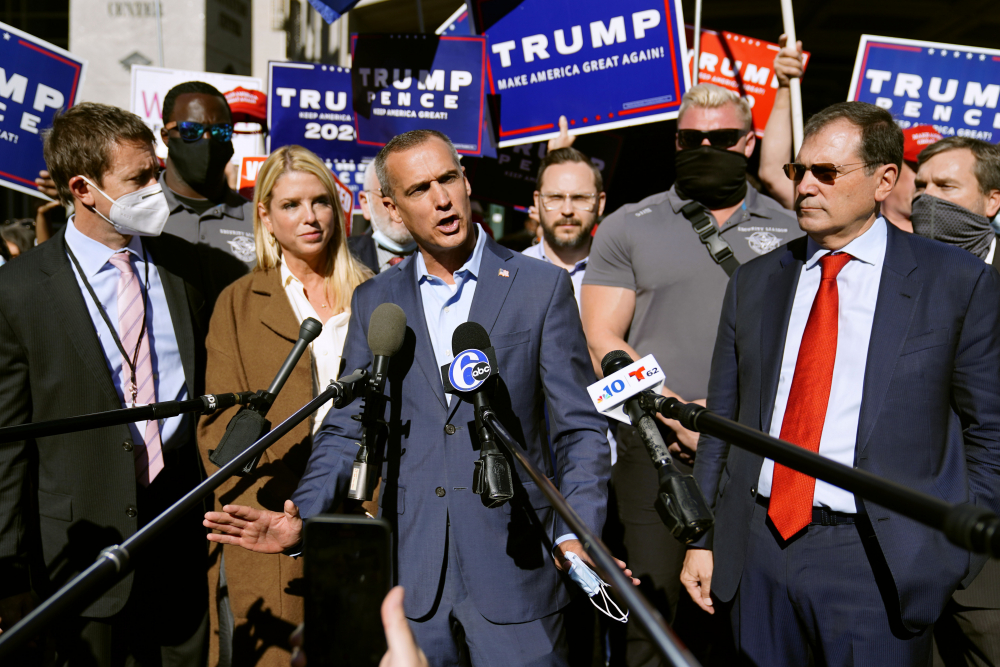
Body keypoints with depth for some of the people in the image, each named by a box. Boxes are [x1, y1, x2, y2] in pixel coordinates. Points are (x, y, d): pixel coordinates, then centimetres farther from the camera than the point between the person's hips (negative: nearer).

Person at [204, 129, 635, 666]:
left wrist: (577, 535, -15)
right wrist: (300, 516, -8)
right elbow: (346, 430, 9)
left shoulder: (542, 287, -1)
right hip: (408, 577, 2)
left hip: (514, 567, -2)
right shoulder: (373, 301, 8)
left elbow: (579, 428, -2)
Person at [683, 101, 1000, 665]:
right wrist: (701, 539, 7)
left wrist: (955, 552, -5)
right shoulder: (754, 283, 7)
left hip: (877, 562, -3)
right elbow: (723, 422, 9)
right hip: (756, 553, 4)